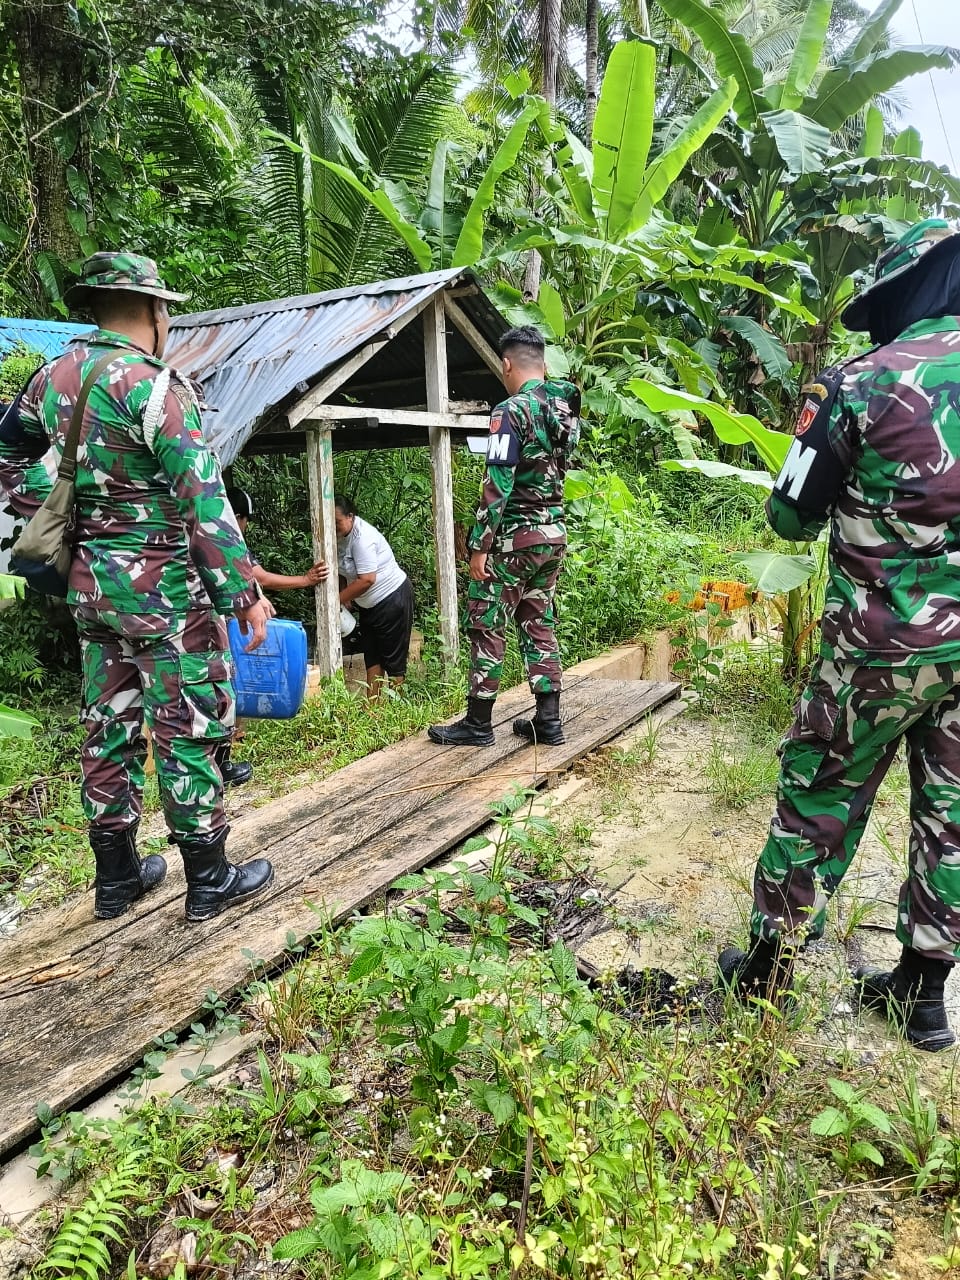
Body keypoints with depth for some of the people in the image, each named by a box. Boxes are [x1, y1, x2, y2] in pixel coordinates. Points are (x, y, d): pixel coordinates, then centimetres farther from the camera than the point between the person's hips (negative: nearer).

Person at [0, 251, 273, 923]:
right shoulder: (154, 384, -15)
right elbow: (204, 501, -19)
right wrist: (245, 592, -16)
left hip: (91, 584, 7)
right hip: (166, 586, -7)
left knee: (110, 728, 15)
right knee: (190, 730, 3)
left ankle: (117, 877, 27)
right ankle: (210, 880, 14)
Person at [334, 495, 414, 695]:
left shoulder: (362, 537, -25)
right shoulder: (339, 536, 1)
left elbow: (366, 580, -29)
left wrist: (338, 599, -22)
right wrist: (345, 594, -3)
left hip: (392, 598, -9)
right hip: (369, 604, 9)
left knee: (393, 659, -2)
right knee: (372, 657, 9)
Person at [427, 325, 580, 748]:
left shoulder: (512, 411, -15)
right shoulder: (566, 409, 9)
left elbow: (497, 485, -19)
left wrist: (479, 546, -16)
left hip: (514, 538, -8)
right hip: (553, 534, 8)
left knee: (486, 625, 2)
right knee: (538, 624, 13)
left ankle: (478, 724, 9)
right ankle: (548, 721, 16)